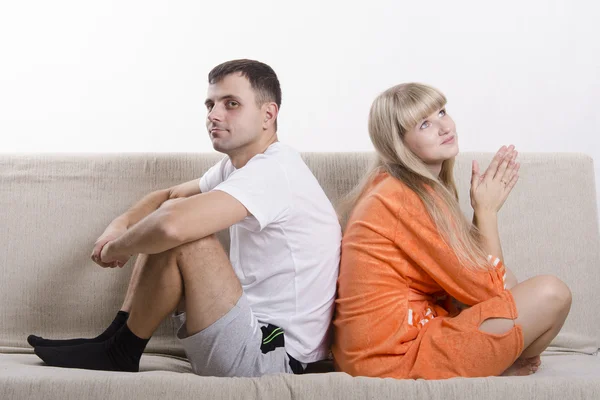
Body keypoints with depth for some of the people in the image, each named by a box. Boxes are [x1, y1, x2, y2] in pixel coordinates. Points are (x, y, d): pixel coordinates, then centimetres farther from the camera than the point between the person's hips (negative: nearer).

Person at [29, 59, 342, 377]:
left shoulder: (272, 171, -21)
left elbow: (173, 225, -35)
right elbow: (169, 196, 22)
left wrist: (115, 248, -14)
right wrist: (119, 225, 0)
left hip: (270, 357, -10)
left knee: (178, 233, -23)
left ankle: (121, 353, -3)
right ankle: (115, 337, 9)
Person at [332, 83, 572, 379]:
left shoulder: (389, 186, 12)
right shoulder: (414, 199, -17)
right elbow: (485, 289, -11)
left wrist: (484, 209, 0)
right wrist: (487, 209, -1)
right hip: (395, 360, -10)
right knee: (551, 294, -8)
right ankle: (506, 372, 16)